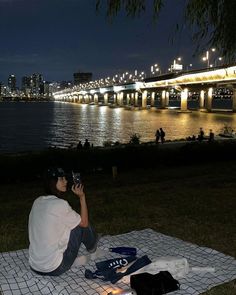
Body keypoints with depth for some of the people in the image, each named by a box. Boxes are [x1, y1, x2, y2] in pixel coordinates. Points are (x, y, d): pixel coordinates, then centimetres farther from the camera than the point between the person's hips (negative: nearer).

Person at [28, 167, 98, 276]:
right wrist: (82, 197, 1)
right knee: (80, 224, 4)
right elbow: (84, 223, -5)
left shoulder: (37, 202, 3)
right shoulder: (60, 204, -19)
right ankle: (92, 247, 31)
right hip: (55, 269, -7)